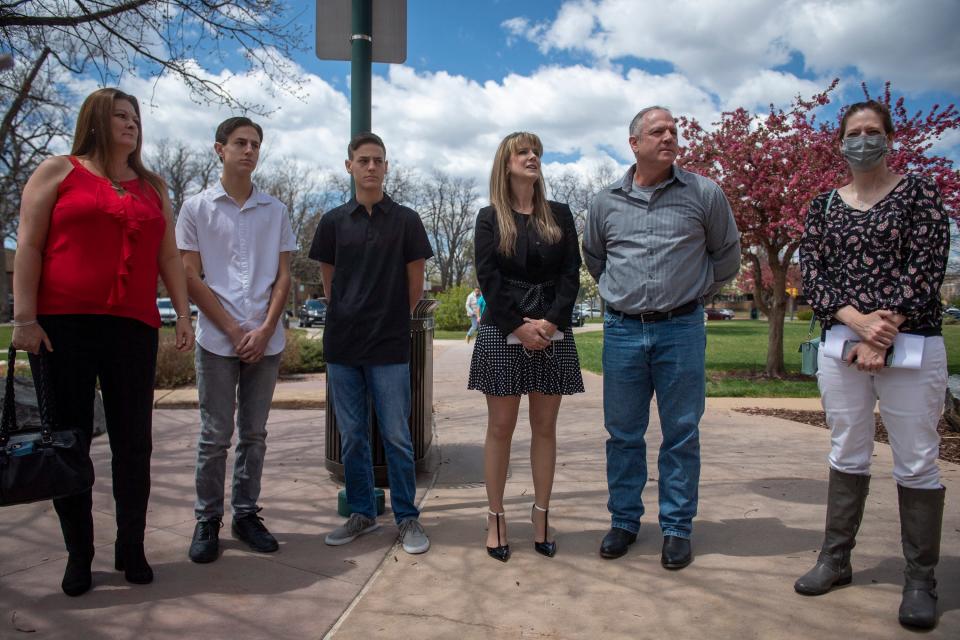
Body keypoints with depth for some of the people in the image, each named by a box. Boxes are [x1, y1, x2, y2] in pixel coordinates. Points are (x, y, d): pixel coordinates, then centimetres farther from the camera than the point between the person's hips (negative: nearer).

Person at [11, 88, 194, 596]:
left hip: (134, 327, 3)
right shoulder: (58, 171, 8)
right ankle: (78, 554, 16)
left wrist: (183, 315, 6)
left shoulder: (152, 187, 18)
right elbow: (29, 247, 1)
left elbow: (168, 255, 15)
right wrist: (24, 318, -8)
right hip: (64, 325, -3)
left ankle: (131, 548, 16)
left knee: (134, 441, 4)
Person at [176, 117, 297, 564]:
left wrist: (265, 330, -6)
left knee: (254, 433, 9)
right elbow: (190, 276, 0)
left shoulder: (275, 210, 11)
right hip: (217, 339, -2)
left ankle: (246, 514, 20)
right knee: (215, 435, 2)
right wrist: (234, 330, -7)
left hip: (266, 340, 2)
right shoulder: (197, 208, 4)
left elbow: (283, 277, 8)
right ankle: (207, 520, 14)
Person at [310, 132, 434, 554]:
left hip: (389, 346, -2)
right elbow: (328, 283, 14)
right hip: (342, 345, 3)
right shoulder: (334, 222, 8)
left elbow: (415, 286, 5)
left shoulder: (406, 220, 2)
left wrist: (390, 321, 8)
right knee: (352, 436, 10)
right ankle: (361, 513, 24)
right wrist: (349, 320, 10)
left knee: (396, 435, 2)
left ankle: (407, 517, 14)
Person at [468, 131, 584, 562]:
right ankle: (495, 518, 11)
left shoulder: (559, 215, 11)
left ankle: (541, 516, 15)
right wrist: (520, 326, -13)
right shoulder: (490, 219, 6)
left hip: (553, 332, 2)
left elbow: (571, 273, 3)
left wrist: (550, 321, -11)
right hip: (502, 332, -2)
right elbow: (489, 278, -4)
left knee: (545, 428, 6)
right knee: (500, 427, 2)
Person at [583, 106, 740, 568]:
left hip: (681, 328, -1)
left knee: (681, 434, 5)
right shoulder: (606, 202, 6)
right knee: (623, 432, 9)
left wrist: (693, 293, 9)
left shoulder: (704, 194, 0)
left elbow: (726, 257, 11)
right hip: (622, 329, 2)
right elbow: (594, 258, 21)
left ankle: (677, 528, 18)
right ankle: (624, 520, 24)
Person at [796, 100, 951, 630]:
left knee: (916, 463, 1)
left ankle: (920, 581, 14)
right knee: (847, 455, 11)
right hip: (840, 345, 3)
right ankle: (835, 559, 22)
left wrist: (882, 335, -14)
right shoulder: (822, 207, 10)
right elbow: (811, 275, 2)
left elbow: (926, 269, -7)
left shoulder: (919, 193, 2)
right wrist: (858, 321, -14)